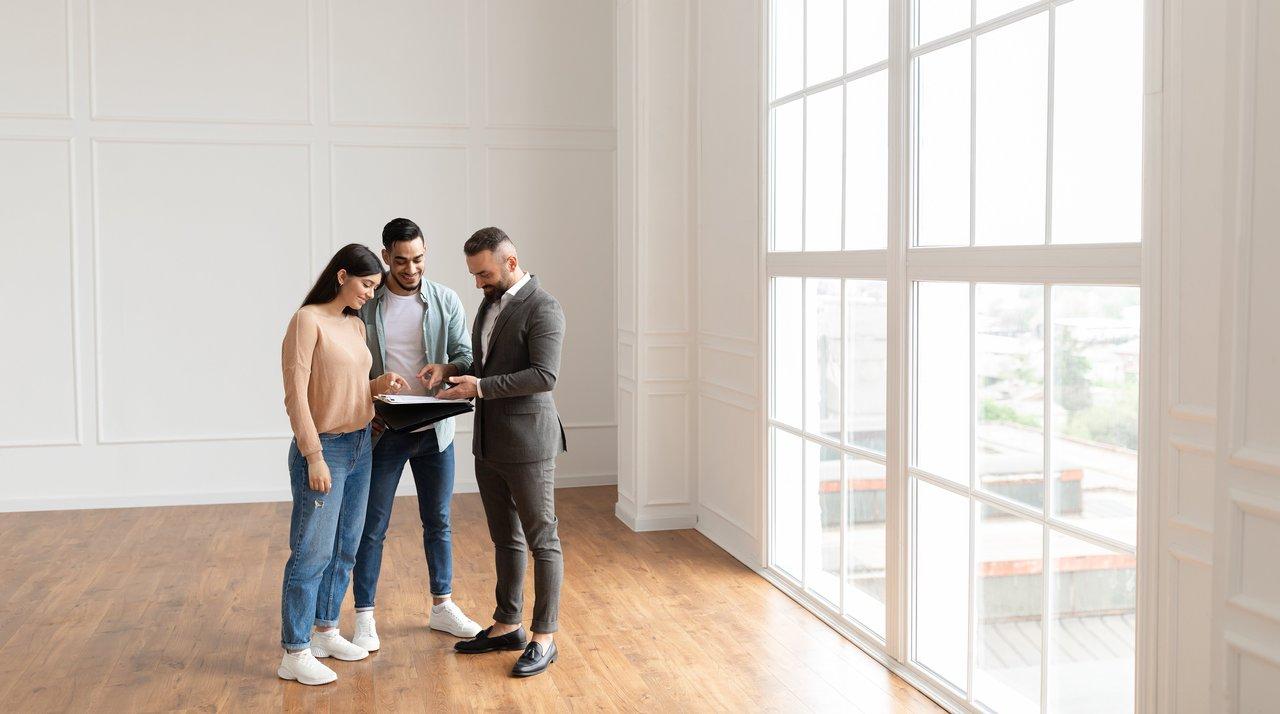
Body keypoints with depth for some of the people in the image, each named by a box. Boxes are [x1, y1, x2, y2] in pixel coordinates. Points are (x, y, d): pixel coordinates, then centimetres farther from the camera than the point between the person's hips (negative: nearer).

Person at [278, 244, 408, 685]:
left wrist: (379, 386, 0)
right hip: (324, 448, -8)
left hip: (359, 446, 8)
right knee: (313, 551, -4)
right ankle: (294, 653, 4)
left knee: (345, 547, 13)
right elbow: (296, 395, -15)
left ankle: (326, 632, 26)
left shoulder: (355, 324, 11)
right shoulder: (307, 320, -12)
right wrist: (314, 457, -18)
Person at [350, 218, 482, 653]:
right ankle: (364, 617, 15)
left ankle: (443, 607, 28)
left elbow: (468, 357, -1)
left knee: (438, 522, 14)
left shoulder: (446, 301, 0)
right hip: (382, 433, -2)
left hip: (434, 430, 2)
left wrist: (446, 368, -22)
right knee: (373, 527, 4)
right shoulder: (364, 304, -5)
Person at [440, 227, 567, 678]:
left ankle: (544, 638, 10)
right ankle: (507, 625, 28)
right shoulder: (491, 304, 14)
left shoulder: (542, 309, -14)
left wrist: (480, 387, -23)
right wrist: (452, 371, 4)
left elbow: (544, 376, -23)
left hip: (527, 443, -9)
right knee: (505, 538, 17)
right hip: (488, 442, 9)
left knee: (541, 540, 1)